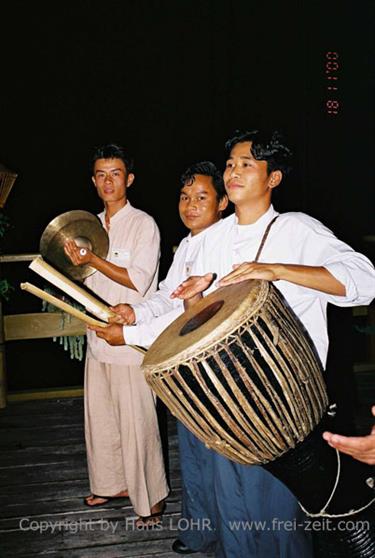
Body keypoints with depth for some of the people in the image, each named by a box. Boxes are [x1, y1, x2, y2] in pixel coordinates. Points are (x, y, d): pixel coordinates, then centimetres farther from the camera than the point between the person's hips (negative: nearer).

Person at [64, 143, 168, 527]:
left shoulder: (143, 225, -9)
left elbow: (138, 281, -18)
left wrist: (92, 260, -18)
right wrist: (76, 263, 4)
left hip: (131, 341, -7)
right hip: (98, 336, 7)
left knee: (136, 423, 0)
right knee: (99, 417, 16)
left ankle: (151, 498, 17)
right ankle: (112, 483, 35)